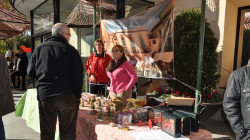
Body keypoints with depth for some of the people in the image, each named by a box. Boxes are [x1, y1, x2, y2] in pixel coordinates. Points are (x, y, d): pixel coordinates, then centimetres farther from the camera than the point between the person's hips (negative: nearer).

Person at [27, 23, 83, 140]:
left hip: (44, 95, 3)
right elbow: (78, 75, -9)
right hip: (67, 96, -3)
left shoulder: (39, 49, 5)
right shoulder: (70, 50, -4)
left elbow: (30, 72, 9)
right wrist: (77, 95, -2)